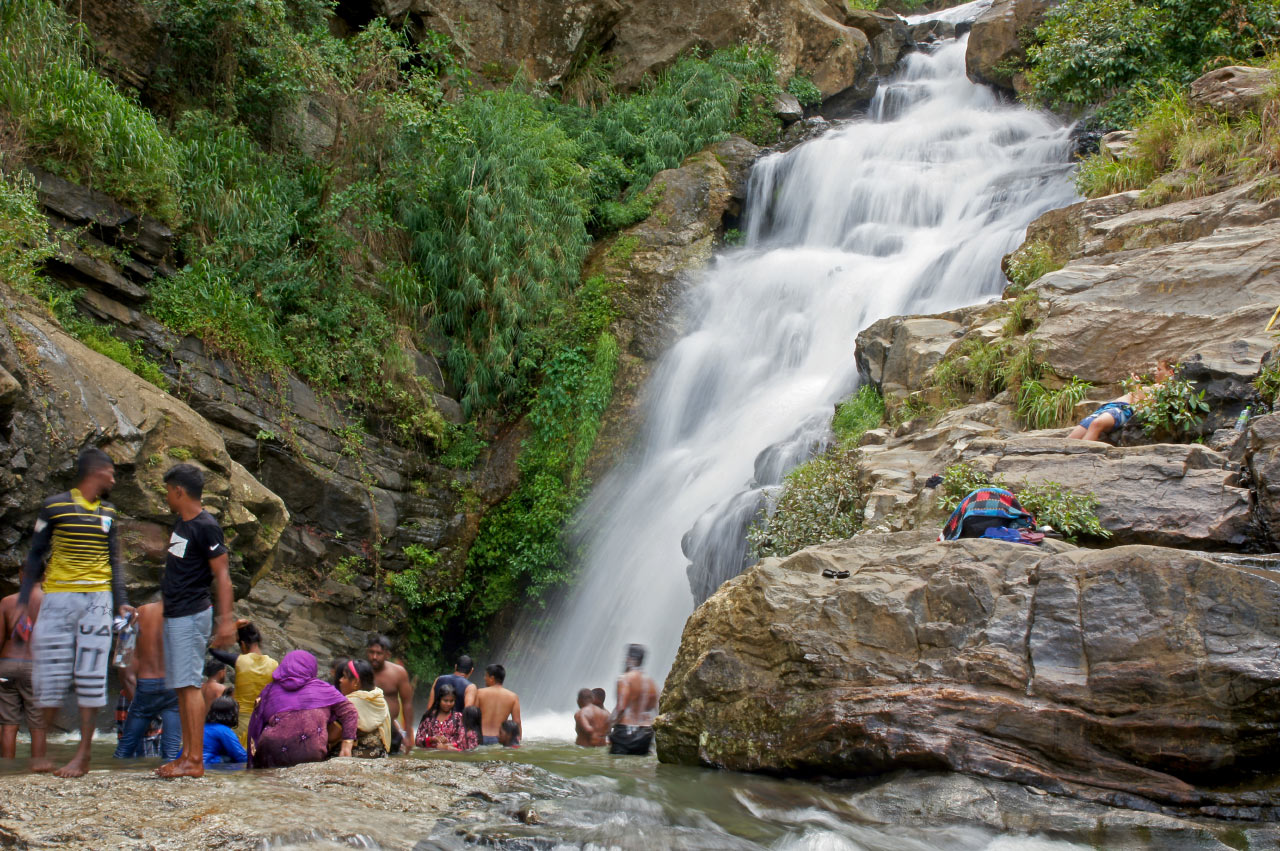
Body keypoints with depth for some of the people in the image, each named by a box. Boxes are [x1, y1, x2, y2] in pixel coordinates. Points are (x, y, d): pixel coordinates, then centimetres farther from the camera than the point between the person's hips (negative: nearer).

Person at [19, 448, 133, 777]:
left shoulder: (108, 512, 13)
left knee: (91, 675, -2)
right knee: (50, 675, -4)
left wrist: (120, 602, 5)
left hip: (97, 600, 3)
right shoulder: (54, 506, 1)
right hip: (57, 598, -2)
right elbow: (36, 555, 6)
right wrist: (23, 600, 1)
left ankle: (83, 755, 0)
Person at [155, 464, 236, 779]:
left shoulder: (205, 527, -14)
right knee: (181, 687, 10)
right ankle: (187, 755, 14)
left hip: (192, 616, -10)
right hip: (174, 614, 10)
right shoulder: (181, 523, 15)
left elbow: (222, 575, -18)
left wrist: (226, 619, -23)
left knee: (189, 685, -11)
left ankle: (195, 761, -12)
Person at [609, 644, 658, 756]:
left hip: (625, 731, -6)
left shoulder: (625, 679, -8)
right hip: (645, 734, 6)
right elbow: (654, 711, 12)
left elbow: (621, 707, -16)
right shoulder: (651, 682, 10)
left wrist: (611, 723, -7)